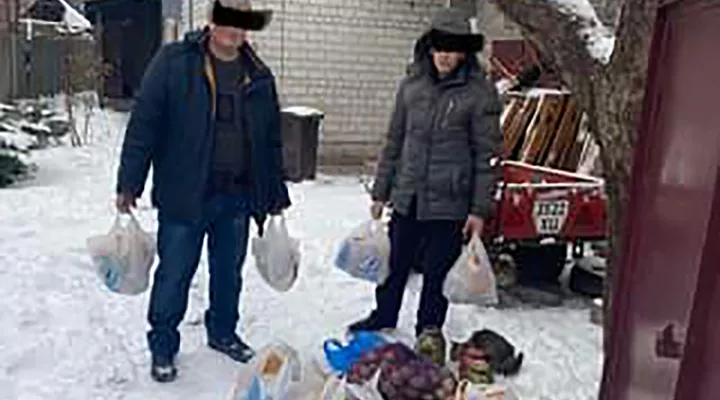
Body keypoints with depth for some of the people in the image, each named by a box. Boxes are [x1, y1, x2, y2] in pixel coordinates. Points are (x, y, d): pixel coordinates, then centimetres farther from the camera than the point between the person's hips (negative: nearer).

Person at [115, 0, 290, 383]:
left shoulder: (260, 77, 6)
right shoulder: (173, 61, -5)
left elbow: (271, 141, 12)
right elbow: (144, 123, -7)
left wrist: (276, 194, 12)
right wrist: (129, 183, -11)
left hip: (238, 197, 4)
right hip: (183, 195, -3)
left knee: (229, 272, 17)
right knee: (173, 275, 6)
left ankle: (223, 333, 38)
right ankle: (162, 345, 26)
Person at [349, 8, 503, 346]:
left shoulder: (480, 92, -7)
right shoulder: (411, 86, 5)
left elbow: (488, 154, -6)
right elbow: (394, 142, 12)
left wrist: (480, 209, -9)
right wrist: (381, 192, 12)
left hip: (449, 204, -4)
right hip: (407, 199, 4)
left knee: (437, 274, 9)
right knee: (394, 266, 17)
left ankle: (427, 337, 28)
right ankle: (383, 320, 39)